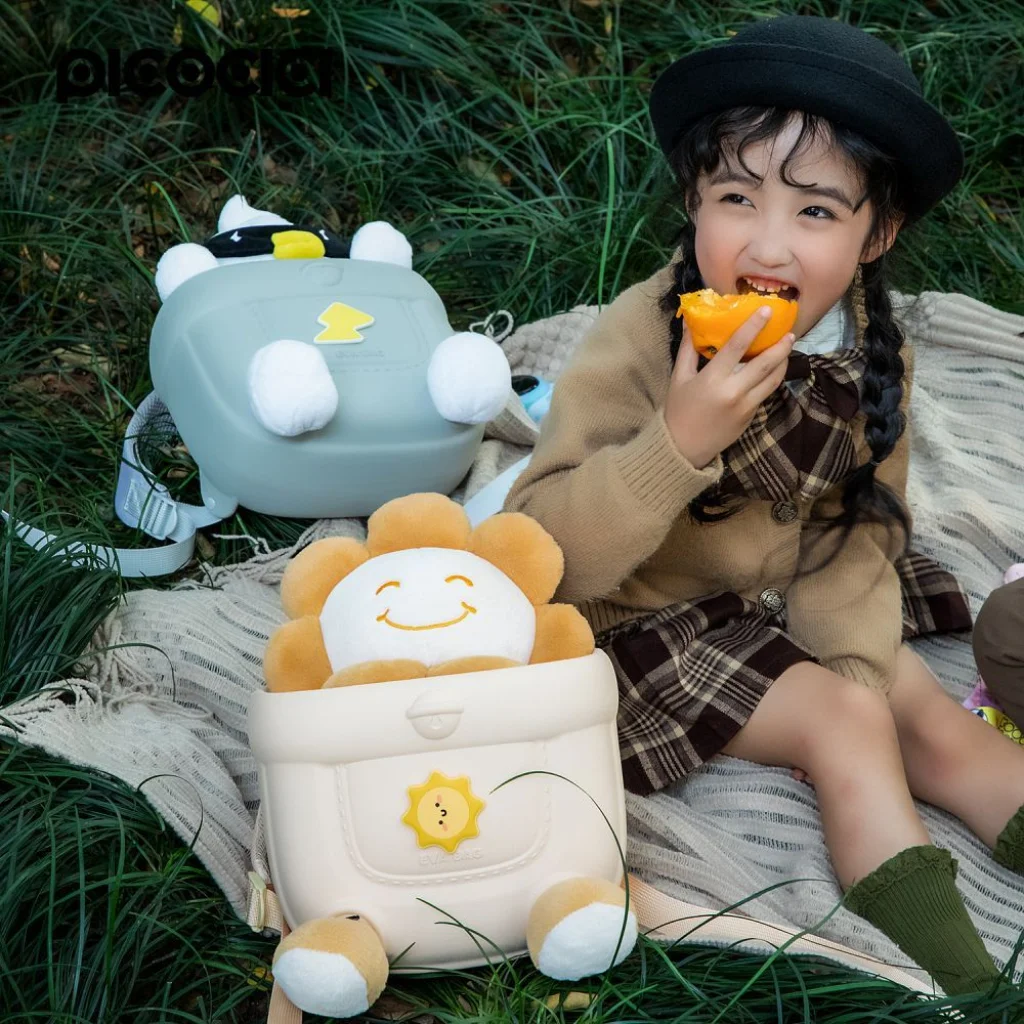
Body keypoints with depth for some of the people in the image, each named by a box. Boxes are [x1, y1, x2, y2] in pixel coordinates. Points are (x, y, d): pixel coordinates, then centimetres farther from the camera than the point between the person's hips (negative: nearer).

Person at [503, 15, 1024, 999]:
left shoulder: (874, 355, -8)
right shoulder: (637, 340, -26)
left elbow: (859, 528, 0)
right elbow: (548, 553, -31)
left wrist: (854, 655, -16)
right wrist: (679, 441, -43)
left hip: (796, 597, 6)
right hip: (654, 617, -6)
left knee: (937, 726, -2)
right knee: (845, 723, -16)